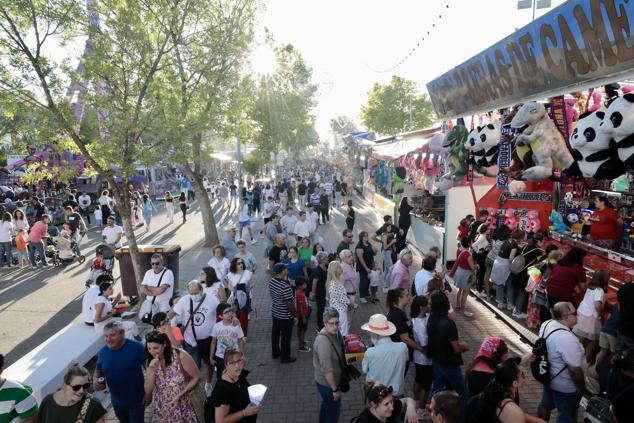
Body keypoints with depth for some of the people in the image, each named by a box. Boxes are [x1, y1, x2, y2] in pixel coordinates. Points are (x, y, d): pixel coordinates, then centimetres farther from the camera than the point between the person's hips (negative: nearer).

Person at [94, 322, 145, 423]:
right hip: (116, 401, 5)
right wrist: (95, 380, -12)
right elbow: (98, 371, 11)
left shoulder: (136, 347, -20)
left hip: (136, 399, -5)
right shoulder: (103, 352, -6)